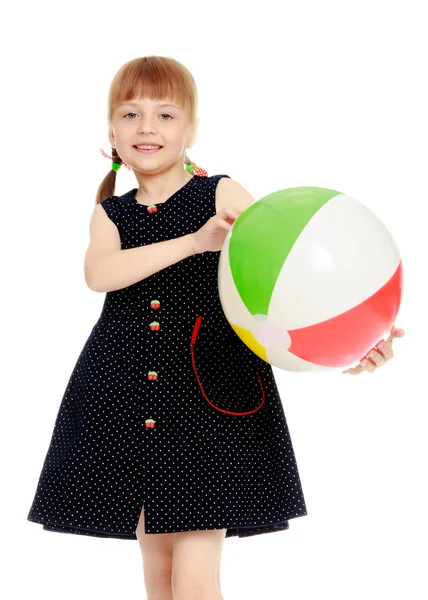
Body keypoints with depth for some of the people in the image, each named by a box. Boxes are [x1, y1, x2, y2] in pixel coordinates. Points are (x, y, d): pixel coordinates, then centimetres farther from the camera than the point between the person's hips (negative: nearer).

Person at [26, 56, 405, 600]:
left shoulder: (223, 196, 0)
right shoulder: (111, 214, 10)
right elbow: (98, 273, -12)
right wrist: (193, 241, -25)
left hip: (209, 396, -4)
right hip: (126, 402, 4)